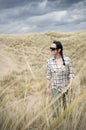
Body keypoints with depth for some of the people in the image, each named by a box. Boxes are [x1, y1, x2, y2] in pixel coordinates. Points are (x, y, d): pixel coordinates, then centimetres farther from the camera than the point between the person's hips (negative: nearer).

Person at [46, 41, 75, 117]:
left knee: (67, 107, 11)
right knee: (55, 108, 4)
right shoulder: (50, 61, -6)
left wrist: (69, 86, -17)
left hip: (66, 87, -1)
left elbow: (71, 74, -6)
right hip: (55, 88, 1)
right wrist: (47, 88, 7)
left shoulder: (68, 60, -12)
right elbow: (49, 75, 4)